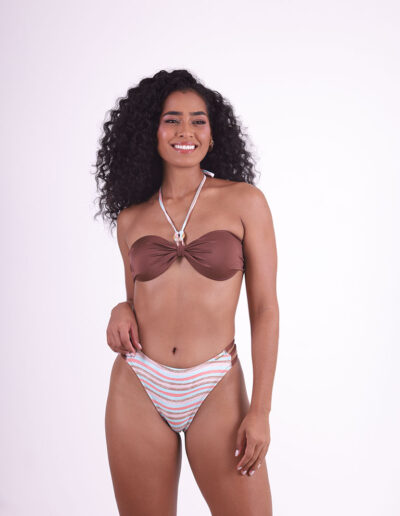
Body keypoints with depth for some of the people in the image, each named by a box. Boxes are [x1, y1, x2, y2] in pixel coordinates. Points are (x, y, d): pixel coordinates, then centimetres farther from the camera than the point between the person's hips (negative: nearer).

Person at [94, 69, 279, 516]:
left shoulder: (244, 201, -1)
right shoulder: (131, 218, 8)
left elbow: (264, 308, -3)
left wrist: (260, 410, -7)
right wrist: (121, 311, -4)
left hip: (216, 393, -2)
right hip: (138, 391, 3)